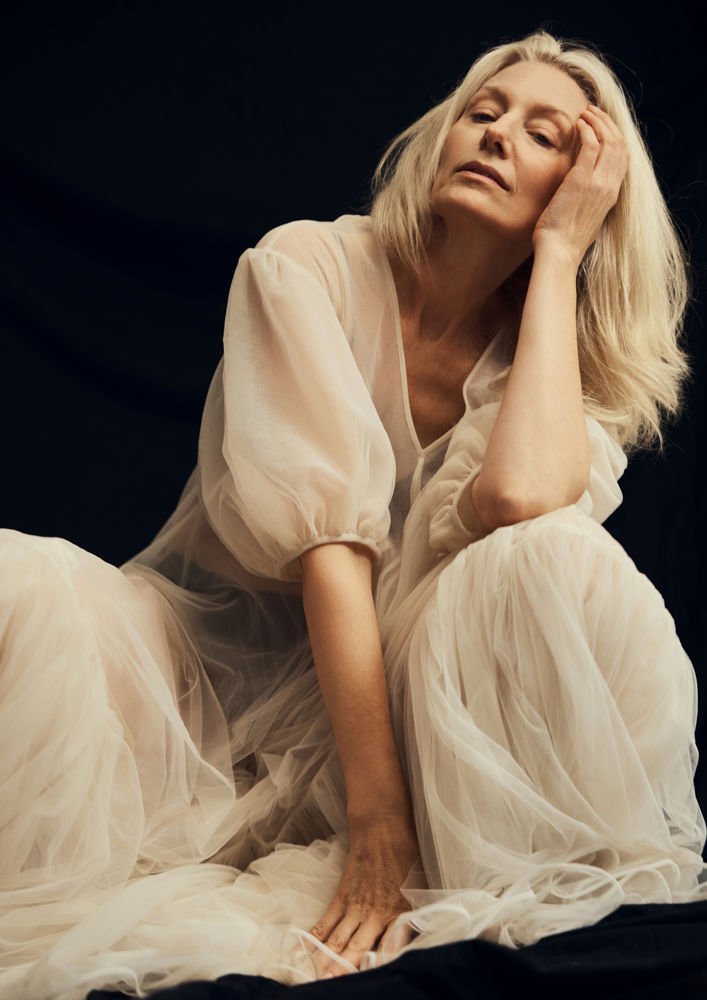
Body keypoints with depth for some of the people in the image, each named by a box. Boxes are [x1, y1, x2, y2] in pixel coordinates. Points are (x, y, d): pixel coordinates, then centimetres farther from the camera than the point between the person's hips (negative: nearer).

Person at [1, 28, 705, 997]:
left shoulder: (552, 355, -2)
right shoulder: (306, 265, -10)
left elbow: (521, 495, -29)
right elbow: (327, 537, -21)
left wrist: (557, 250, -18)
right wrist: (378, 815, -28)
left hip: (396, 686, 2)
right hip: (214, 664, -1)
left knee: (557, 560, -29)